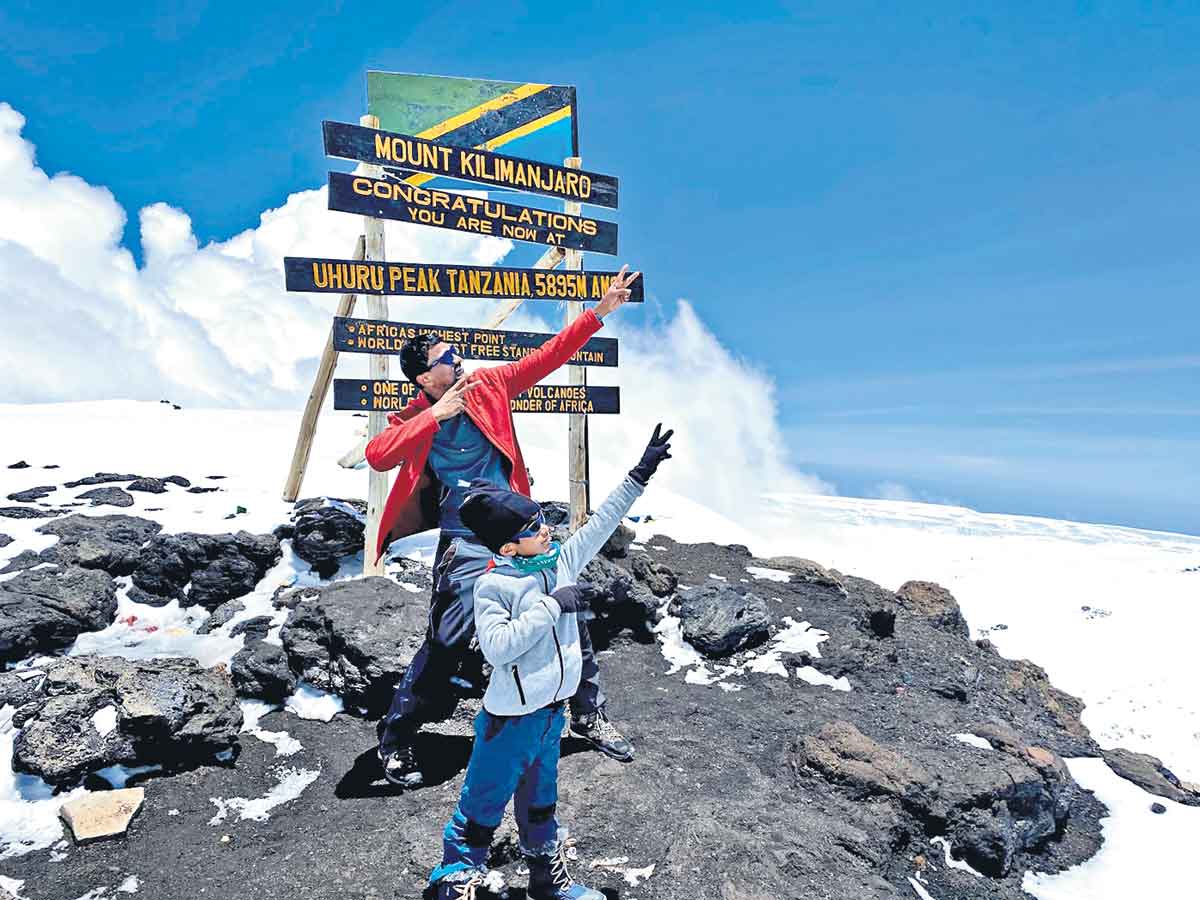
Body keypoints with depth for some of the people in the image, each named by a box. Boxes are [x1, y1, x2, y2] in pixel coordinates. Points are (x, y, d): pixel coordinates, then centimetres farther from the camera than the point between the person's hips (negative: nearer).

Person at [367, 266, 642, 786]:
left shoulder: (486, 386, 0)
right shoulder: (414, 418, -6)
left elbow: (547, 357, 1)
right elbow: (377, 457, -24)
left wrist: (600, 312, -4)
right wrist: (434, 416, -28)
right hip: (464, 542, -4)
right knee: (445, 645, -4)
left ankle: (589, 716, 29)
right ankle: (395, 738, 20)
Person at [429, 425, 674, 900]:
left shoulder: (562, 559, -1)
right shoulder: (493, 585, -20)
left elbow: (602, 521, 4)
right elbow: (498, 646, -30)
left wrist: (640, 473, 4)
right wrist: (553, 604, -27)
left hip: (552, 710, 7)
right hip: (510, 718, -7)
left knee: (540, 800, 26)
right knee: (482, 807, 9)